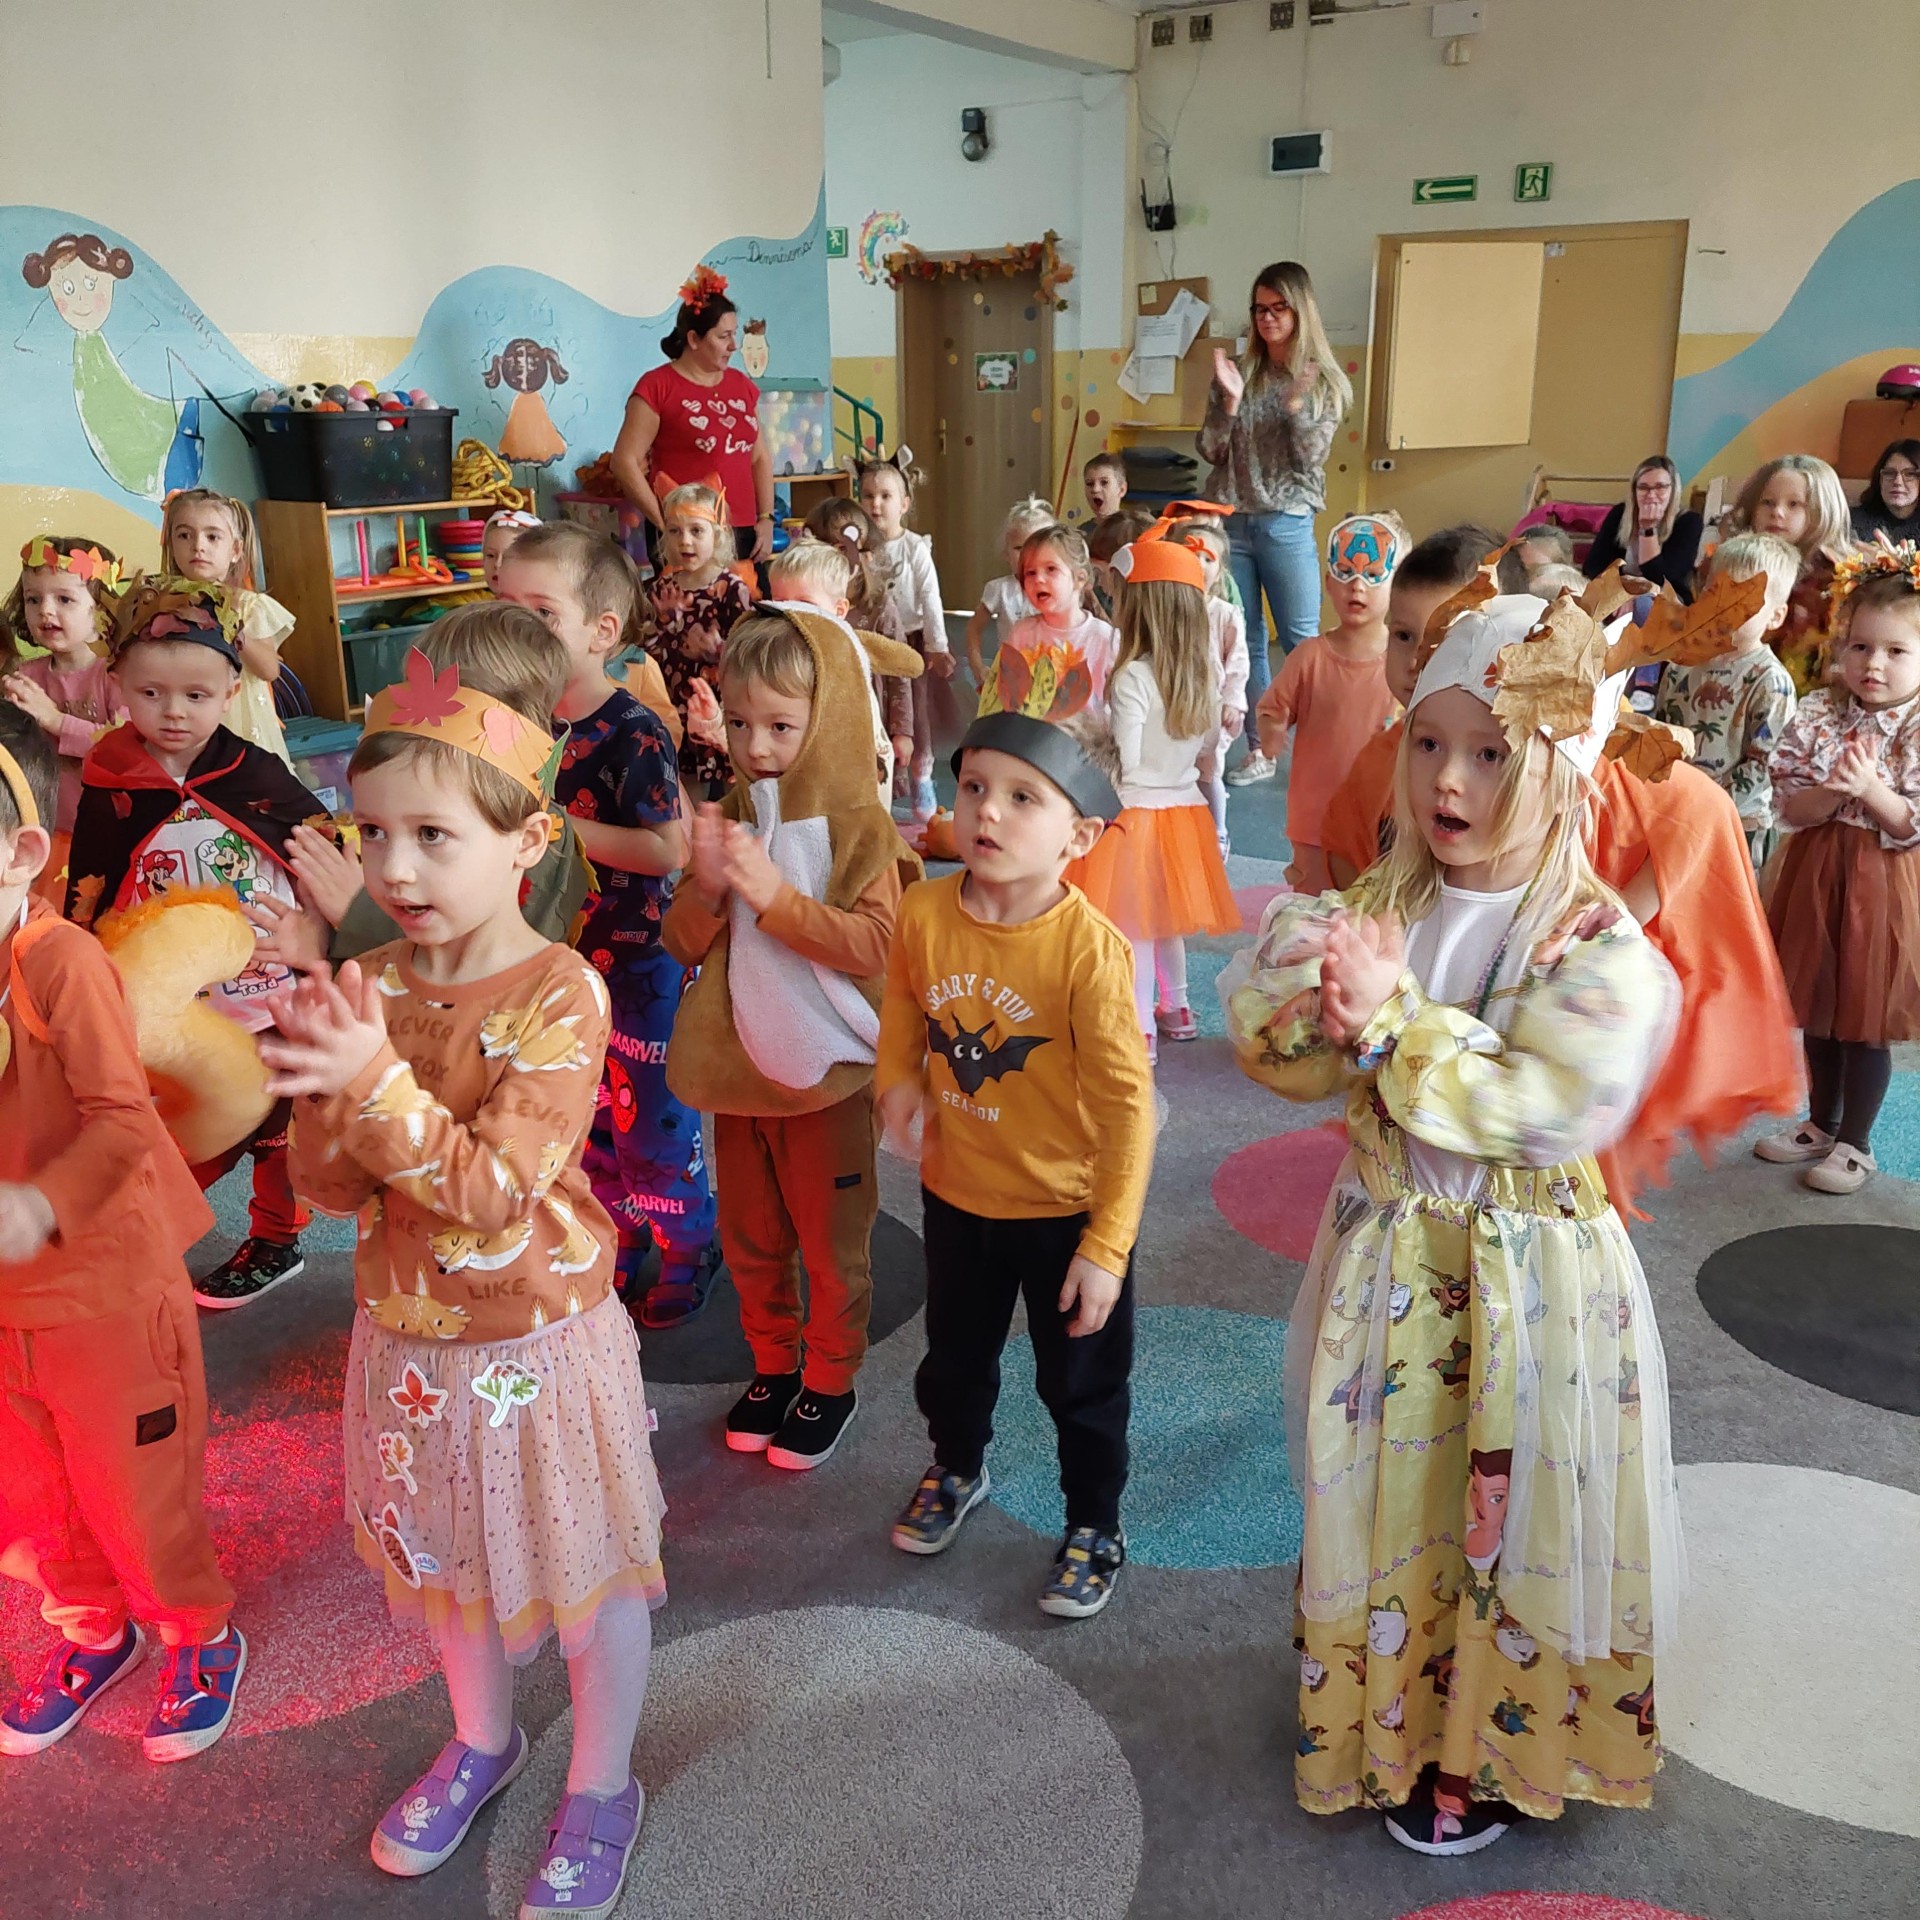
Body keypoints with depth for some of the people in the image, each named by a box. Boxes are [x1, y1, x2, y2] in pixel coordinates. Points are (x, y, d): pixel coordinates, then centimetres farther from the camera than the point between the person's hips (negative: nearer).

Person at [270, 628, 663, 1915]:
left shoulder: (559, 994, -22)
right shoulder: (372, 985, -5)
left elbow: (493, 1192, -28)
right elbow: (332, 1189, -4)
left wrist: (377, 1083, -36)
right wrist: (328, 1085, -23)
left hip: (537, 1341, -6)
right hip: (411, 1339, 6)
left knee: (588, 1570, 14)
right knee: (449, 1560, 26)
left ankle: (603, 1788, 38)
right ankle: (484, 1739, 52)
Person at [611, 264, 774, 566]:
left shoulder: (741, 384, 15)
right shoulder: (658, 386, -2)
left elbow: (760, 457, 20)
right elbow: (625, 461, -6)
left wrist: (766, 519, 8)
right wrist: (665, 525, -11)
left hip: (744, 533, 5)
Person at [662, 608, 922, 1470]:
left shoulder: (858, 826, -14)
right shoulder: (728, 817, 1)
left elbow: (877, 945, -25)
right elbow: (684, 946, 0)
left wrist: (776, 896, -31)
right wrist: (706, 887, -20)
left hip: (825, 1071, -5)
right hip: (736, 1069, 5)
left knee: (831, 1240, 11)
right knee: (750, 1237, 19)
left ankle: (829, 1381, 30)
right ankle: (773, 1365, 39)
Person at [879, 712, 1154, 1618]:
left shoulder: (1088, 946, -27)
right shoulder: (924, 912, -14)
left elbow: (1125, 1102, -22)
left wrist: (1107, 1246, -21)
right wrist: (898, 1077, -11)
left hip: (1067, 1210, -4)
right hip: (956, 1194, 5)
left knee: (1081, 1383, 16)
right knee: (954, 1361, 28)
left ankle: (1093, 1527, 43)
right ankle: (956, 1470, 58)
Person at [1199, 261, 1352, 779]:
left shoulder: (1324, 380, 3)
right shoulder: (1236, 373, 7)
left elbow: (1310, 456, -5)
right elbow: (1210, 451, 3)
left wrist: (1295, 402, -19)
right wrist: (1230, 401, -12)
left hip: (1286, 523, -3)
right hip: (1230, 519, 3)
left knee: (1300, 640, -1)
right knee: (1244, 640, 7)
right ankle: (1259, 751, 15)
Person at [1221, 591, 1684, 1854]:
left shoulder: (1597, 942, -16)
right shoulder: (1377, 907, -1)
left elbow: (1551, 1104, -27)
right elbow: (1264, 1030, -6)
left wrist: (1392, 1019, -26)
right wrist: (1337, 992, -26)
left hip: (1528, 1278, -4)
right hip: (1387, 1261, 4)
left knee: (1514, 1524, 11)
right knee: (1382, 1502, 18)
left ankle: (1495, 1754, 36)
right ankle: (1386, 1715, 42)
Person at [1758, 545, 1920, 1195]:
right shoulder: (1818, 715, -3)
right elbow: (1792, 808, -6)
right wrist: (1834, 790, -24)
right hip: (1816, 876, 4)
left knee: (1865, 1021, 6)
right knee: (1817, 1010, 16)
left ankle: (1855, 1143, 22)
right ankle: (1822, 1123, 35)